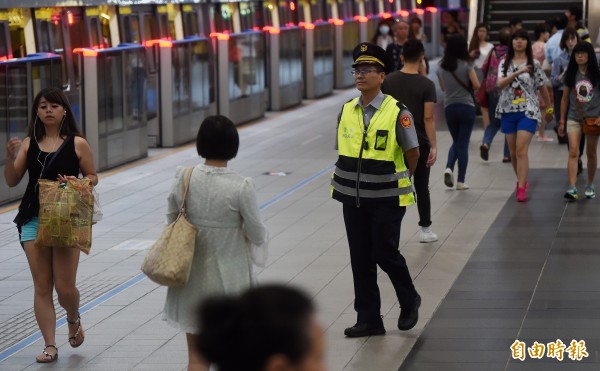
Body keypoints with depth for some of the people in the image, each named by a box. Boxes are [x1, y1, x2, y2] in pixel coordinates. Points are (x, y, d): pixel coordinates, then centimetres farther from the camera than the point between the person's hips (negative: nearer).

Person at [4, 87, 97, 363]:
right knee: (42, 287, 2)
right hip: (33, 219, 2)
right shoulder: (28, 144, 5)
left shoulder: (77, 144, -1)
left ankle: (73, 320, 32)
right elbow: (12, 181, 3)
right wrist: (10, 157, -14)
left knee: (65, 287, -2)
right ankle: (50, 345, 8)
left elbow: (92, 177, 7)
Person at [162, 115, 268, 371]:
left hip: (192, 276, 2)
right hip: (228, 279, -2)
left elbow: (172, 221, 3)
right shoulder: (240, 188, -18)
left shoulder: (184, 179, -9)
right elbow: (257, 236, -9)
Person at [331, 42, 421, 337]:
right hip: (353, 198, 5)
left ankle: (409, 302, 25)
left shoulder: (397, 113, -13)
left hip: (386, 199, -5)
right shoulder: (346, 112, 2)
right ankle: (368, 319, 17)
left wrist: (401, 180, 11)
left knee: (385, 254, -3)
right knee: (360, 258, 7)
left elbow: (412, 154, -2)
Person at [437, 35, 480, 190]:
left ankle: (449, 167, -6)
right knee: (463, 143, 3)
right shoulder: (466, 65, -10)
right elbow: (476, 85, -8)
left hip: (449, 107, 3)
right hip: (466, 106, -3)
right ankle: (460, 181, 3)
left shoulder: (442, 67, 2)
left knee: (456, 141, 19)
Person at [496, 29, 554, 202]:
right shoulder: (505, 63, 5)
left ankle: (521, 188, -17)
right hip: (508, 111, 3)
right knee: (513, 152, 10)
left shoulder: (534, 64, 1)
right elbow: (500, 84, -12)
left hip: (528, 111, -3)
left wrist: (549, 108, 15)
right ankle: (522, 181, 30)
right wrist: (517, 73, -25)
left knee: (521, 150, -15)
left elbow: (542, 88, 10)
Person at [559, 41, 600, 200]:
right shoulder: (571, 75, 1)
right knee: (573, 152, -11)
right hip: (574, 118, 0)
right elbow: (565, 98, 7)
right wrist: (562, 121, 6)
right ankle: (572, 188, -18)